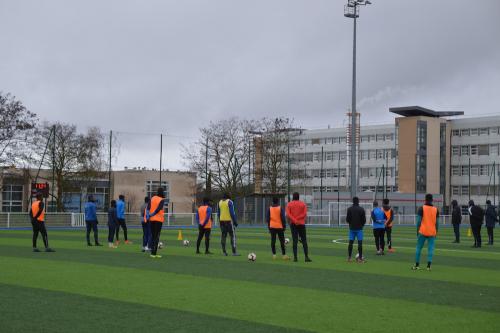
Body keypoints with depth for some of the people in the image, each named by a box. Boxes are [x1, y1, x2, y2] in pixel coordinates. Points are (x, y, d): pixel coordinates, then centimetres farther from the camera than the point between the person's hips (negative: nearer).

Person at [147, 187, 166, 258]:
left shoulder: (152, 198, 9)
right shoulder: (162, 200, -7)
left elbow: (148, 208, -2)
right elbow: (158, 209, -18)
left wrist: (148, 216, -9)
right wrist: (151, 215, -11)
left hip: (151, 220, 5)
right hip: (159, 219, -5)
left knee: (153, 236, 12)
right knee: (157, 236, -3)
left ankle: (152, 252, 10)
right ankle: (154, 253, -8)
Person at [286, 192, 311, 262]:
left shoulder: (289, 204, 3)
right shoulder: (303, 204, 5)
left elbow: (288, 214, -10)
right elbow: (305, 214, -8)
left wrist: (294, 221, -16)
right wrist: (297, 219, -10)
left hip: (293, 224, 0)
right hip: (301, 224, 0)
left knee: (295, 241, 2)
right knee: (304, 241, 3)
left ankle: (295, 257, -2)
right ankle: (306, 257, -4)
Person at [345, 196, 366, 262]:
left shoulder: (349, 209, -1)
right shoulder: (361, 209, -5)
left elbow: (347, 219, -1)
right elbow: (364, 220, -3)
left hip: (352, 228, 2)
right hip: (359, 228, -2)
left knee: (350, 243, 5)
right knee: (360, 243, -1)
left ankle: (349, 258, 6)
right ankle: (360, 258, -4)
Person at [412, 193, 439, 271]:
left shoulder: (421, 208, -4)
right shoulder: (436, 209, 4)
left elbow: (419, 221, -7)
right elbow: (437, 222, 4)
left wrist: (417, 231, 1)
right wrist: (436, 232, 13)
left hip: (422, 232, -2)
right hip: (432, 232, 2)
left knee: (419, 248, 8)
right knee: (430, 249, 1)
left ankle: (417, 265, 11)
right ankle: (429, 266, -7)